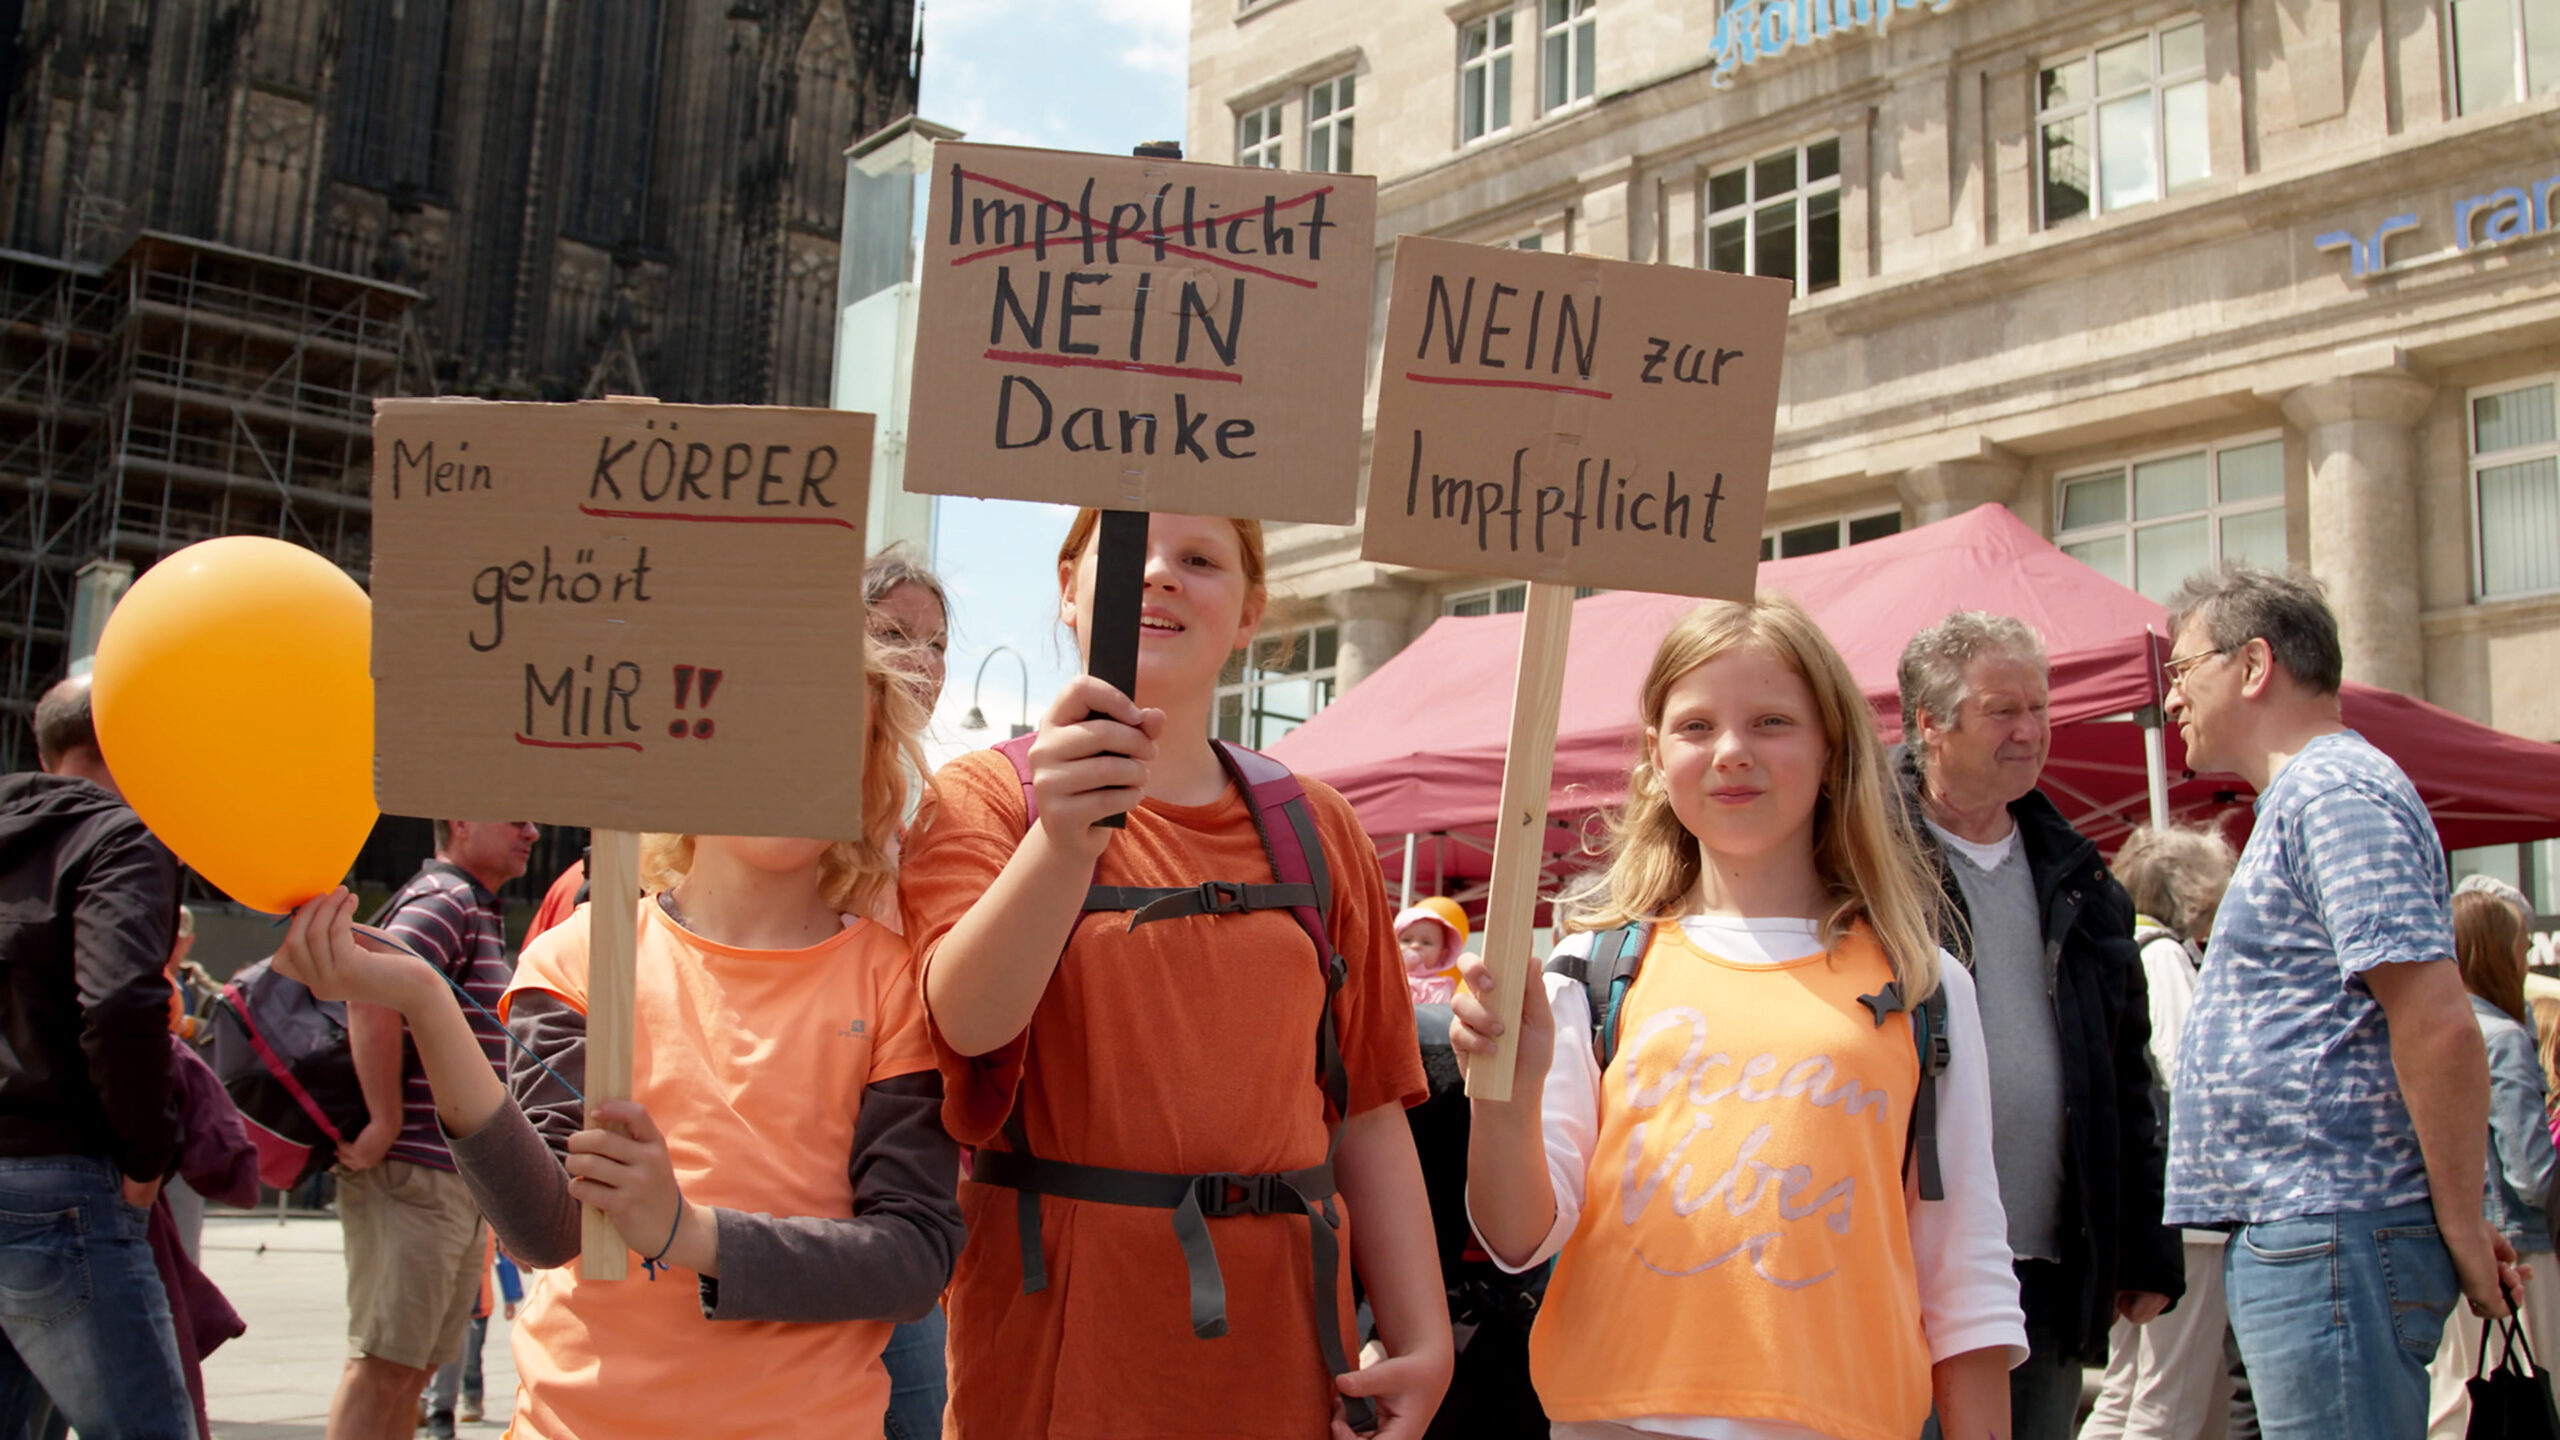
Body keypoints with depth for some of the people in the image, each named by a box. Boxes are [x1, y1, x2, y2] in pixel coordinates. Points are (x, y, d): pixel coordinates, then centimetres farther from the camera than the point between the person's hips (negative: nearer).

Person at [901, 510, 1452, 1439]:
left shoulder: (1315, 828, 9)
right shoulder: (985, 796, 0)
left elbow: (1367, 1109, 8)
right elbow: (970, 1019, -19)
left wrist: (1423, 1342, 1)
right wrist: (1063, 840, -36)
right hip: (1057, 1331, -3)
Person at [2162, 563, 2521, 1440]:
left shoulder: (2335, 793, -13)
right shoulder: (2309, 795, 21)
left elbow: (2439, 1027, -21)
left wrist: (2461, 1226, -14)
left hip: (2330, 1236, -10)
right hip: (2295, 1234, 10)